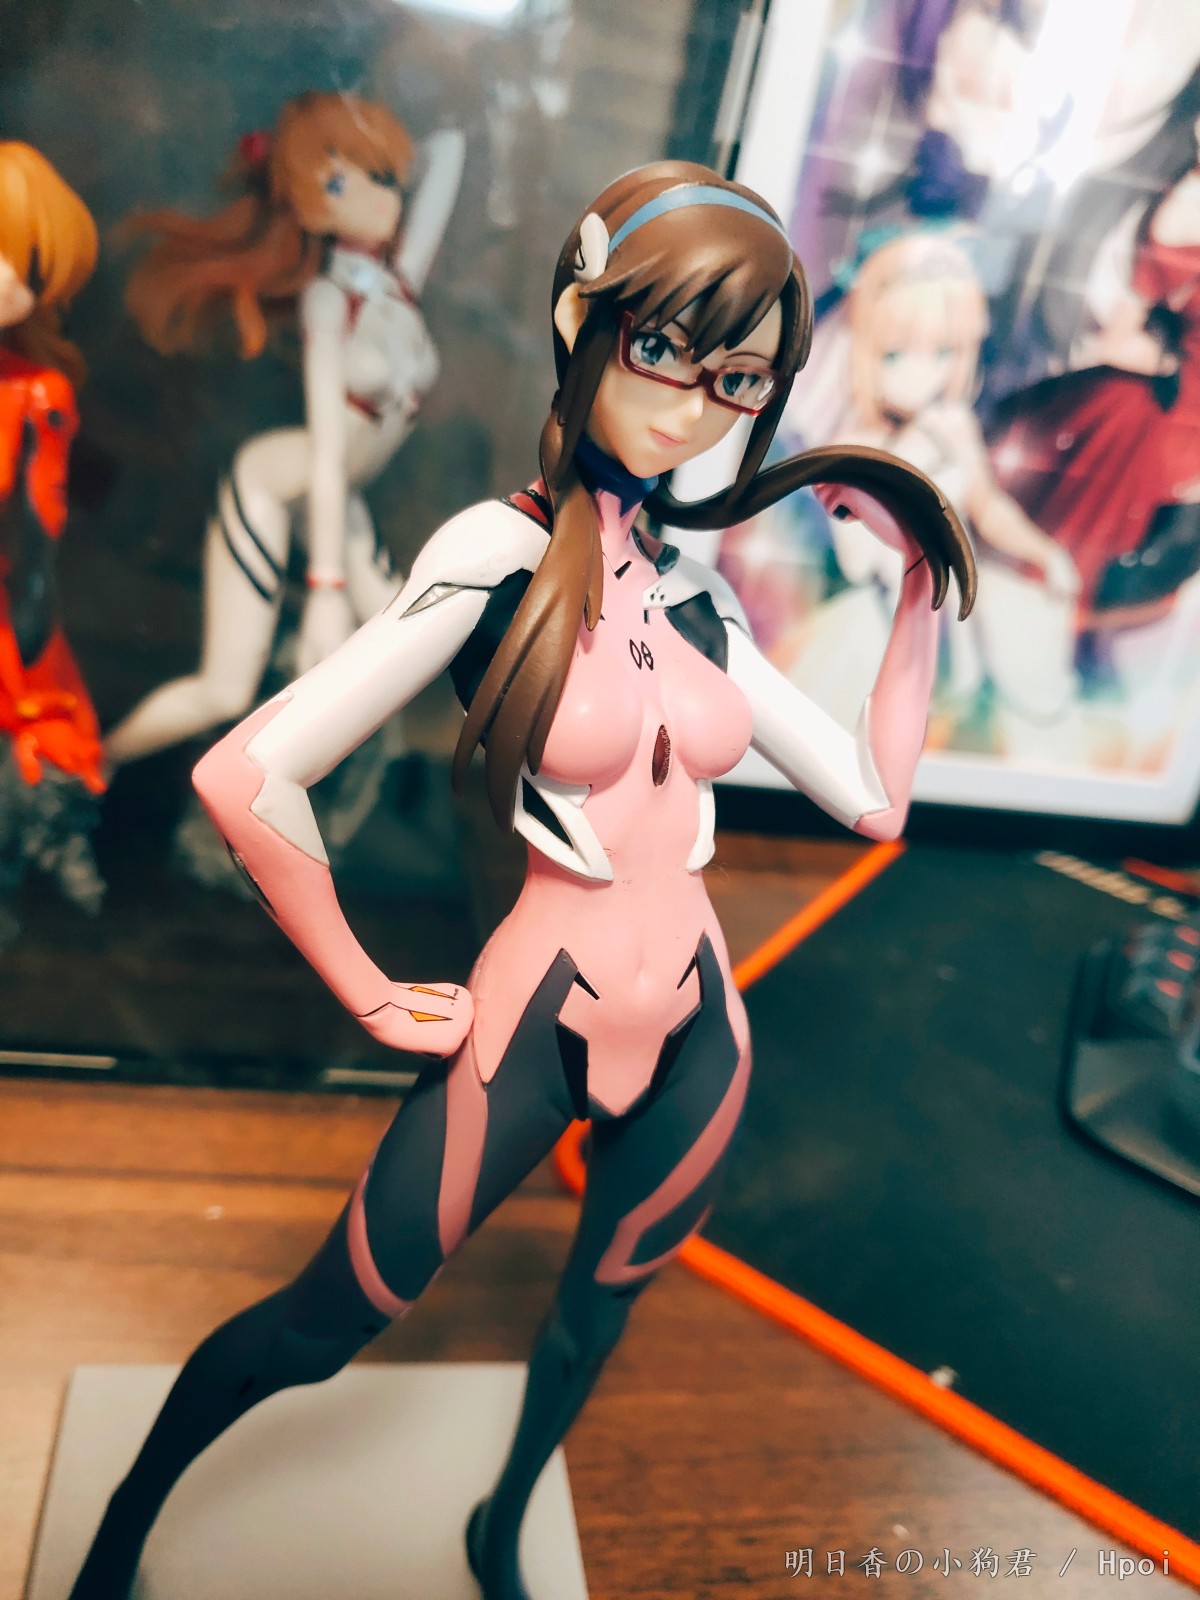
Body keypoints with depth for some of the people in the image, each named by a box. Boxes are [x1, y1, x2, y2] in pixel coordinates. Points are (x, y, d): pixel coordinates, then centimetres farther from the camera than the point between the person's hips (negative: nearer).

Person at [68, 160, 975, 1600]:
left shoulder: (694, 592, 3)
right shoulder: (501, 553, -16)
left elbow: (874, 795, 5)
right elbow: (244, 778, -20)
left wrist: (924, 583, 0)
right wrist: (372, 996, -11)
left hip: (697, 1021, 6)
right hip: (538, 1011, -5)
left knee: (598, 1312, 25)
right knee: (323, 1329, 12)